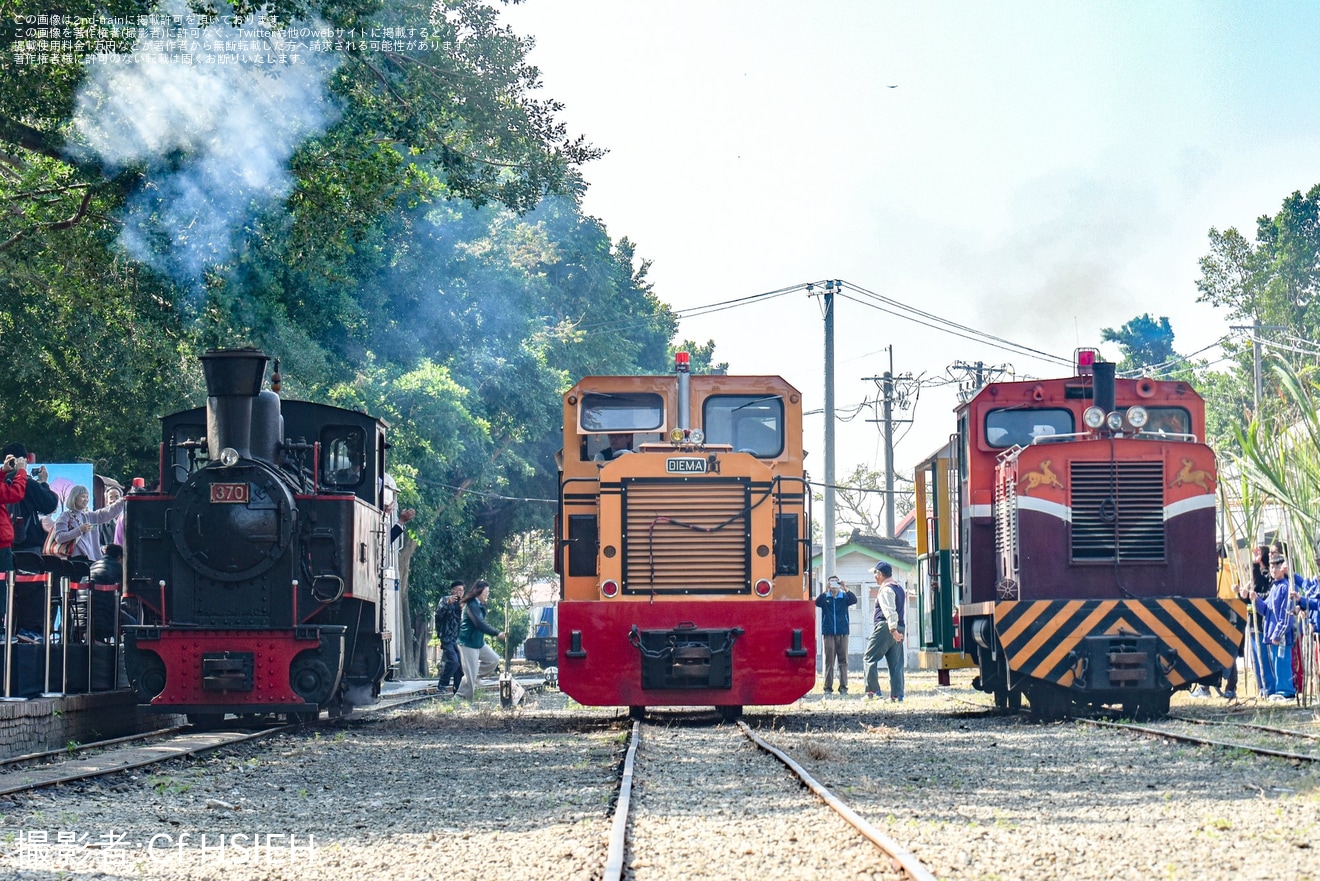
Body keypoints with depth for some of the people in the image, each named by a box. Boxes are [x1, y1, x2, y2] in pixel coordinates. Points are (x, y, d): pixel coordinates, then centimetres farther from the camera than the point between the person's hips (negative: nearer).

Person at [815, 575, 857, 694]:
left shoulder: (844, 597, 5)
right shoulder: (825, 597, 4)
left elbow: (854, 600, -12)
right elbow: (817, 603, -14)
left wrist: (845, 589, -23)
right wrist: (825, 591, -26)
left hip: (842, 632, 1)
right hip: (828, 633, -1)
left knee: (843, 660, 0)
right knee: (829, 661, -1)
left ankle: (843, 686, 3)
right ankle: (828, 687, 2)